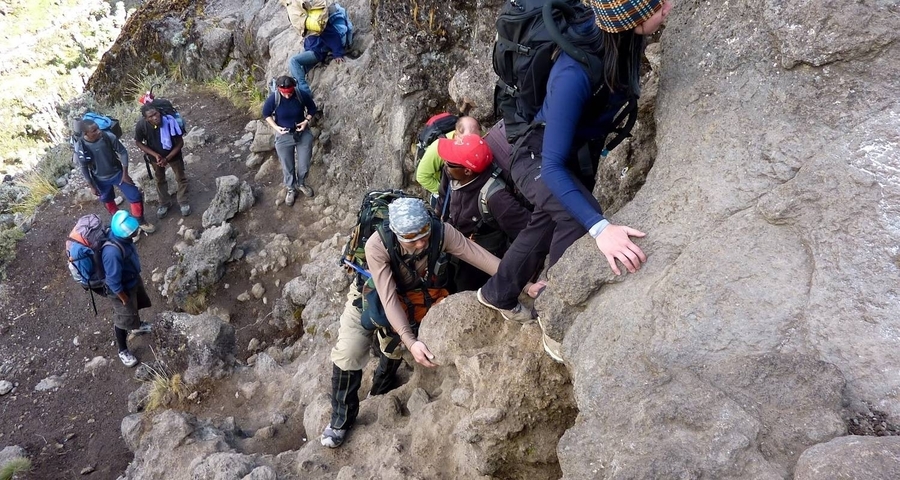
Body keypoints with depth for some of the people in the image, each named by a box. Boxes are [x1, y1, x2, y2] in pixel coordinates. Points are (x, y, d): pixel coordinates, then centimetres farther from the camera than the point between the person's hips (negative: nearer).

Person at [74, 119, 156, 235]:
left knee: (135, 196, 1)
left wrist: (125, 173, -9)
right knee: (107, 201, 21)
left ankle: (141, 222, 23)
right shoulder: (80, 147, -24)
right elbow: (84, 168, -10)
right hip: (100, 180, 0)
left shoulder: (109, 137, -25)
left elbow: (123, 152, -11)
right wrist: (92, 186, -3)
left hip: (117, 173, 0)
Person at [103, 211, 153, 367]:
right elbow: (113, 282, -31)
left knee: (136, 305, 33)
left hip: (133, 278, 8)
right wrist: (124, 299, -16)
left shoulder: (119, 236, -17)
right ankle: (123, 351, 38)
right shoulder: (112, 252, -43)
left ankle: (137, 326, 63)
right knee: (124, 319, 14)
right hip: (122, 288, -8)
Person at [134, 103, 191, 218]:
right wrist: (155, 155, -21)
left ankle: (183, 202, 37)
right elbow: (138, 142, -12)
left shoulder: (169, 122, -35)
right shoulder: (141, 125, -30)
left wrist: (167, 158, -25)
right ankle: (165, 203, 43)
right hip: (155, 156, 2)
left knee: (180, 178, 14)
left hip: (173, 154, -2)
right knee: (160, 180, 21)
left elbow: (180, 143, -23)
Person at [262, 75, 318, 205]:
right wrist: (276, 127, -16)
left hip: (303, 133, 1)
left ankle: (301, 184, 43)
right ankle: (290, 188, 38)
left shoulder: (302, 95, -19)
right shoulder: (273, 99, -21)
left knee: (304, 164, 13)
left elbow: (312, 108, 0)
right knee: (287, 166, 13)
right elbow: (266, 114, -3)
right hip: (284, 136, -1)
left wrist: (307, 120, -16)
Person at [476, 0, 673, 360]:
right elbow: (552, 166, -43)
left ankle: (497, 293, 50)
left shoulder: (623, 41, -22)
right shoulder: (574, 73, -41)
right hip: (536, 155, -8)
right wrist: (599, 228, -53)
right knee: (576, 219, -34)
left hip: (579, 156, 8)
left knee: (546, 226, 24)